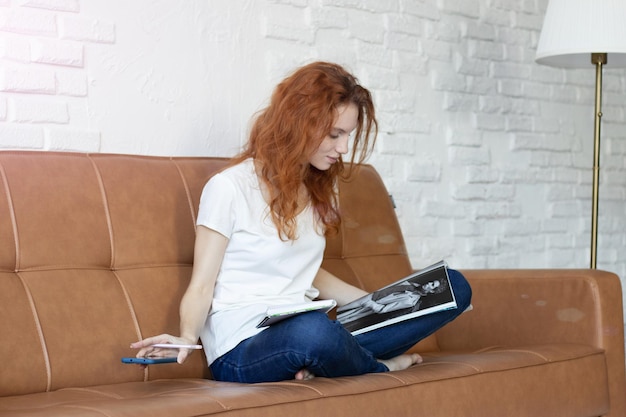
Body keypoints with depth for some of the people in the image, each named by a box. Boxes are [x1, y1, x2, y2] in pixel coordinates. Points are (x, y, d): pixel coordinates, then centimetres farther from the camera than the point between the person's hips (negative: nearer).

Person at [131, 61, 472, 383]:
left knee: (453, 287, -2)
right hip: (242, 351, -7)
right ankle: (380, 368, -8)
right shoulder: (230, 188, -5)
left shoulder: (318, 189, 17)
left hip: (315, 338, 7)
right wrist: (186, 338, -26)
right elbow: (201, 287, -5)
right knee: (312, 330, -43)